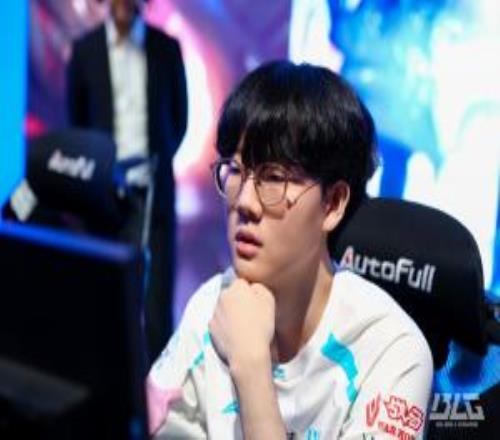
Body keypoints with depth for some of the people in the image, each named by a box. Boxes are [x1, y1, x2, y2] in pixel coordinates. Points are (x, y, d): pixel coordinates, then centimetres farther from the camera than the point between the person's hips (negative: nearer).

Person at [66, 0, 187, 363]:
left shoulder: (167, 47, 3)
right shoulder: (85, 49, 3)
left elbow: (179, 115, 12)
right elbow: (77, 119, 11)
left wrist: (161, 158, 5)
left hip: (153, 188, 0)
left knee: (156, 288, -2)